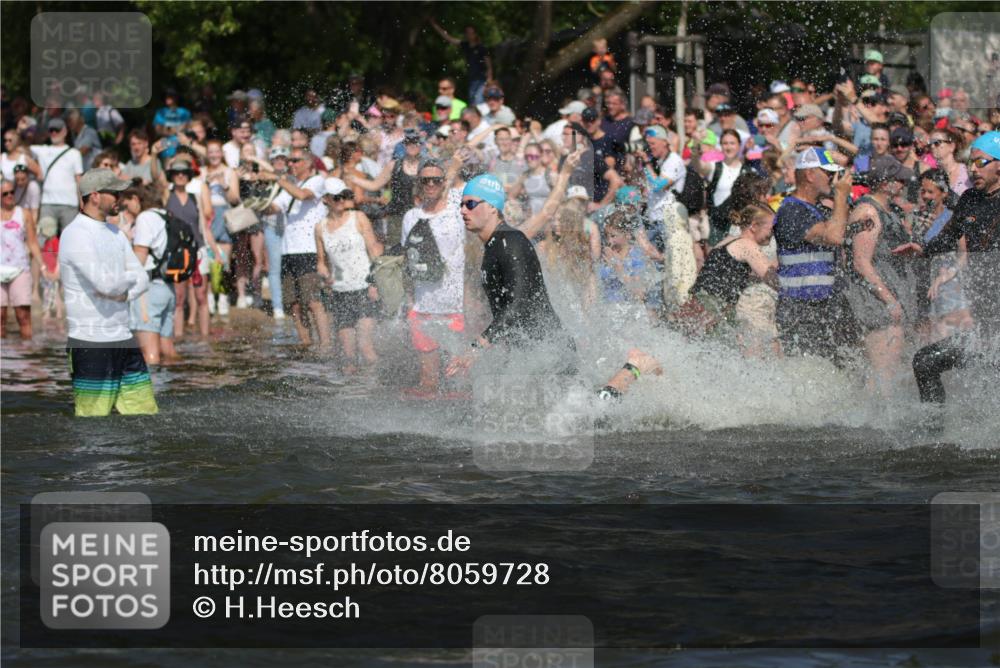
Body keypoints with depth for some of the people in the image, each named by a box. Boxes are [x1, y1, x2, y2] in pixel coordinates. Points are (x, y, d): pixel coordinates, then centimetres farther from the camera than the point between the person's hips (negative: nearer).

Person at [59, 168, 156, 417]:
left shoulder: (115, 234, 15)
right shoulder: (76, 234, -13)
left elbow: (142, 280, 11)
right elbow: (106, 282, -23)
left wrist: (123, 293, -10)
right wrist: (130, 278, -2)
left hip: (123, 339, 8)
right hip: (91, 343, -8)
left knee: (145, 408, 7)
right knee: (91, 418, -6)